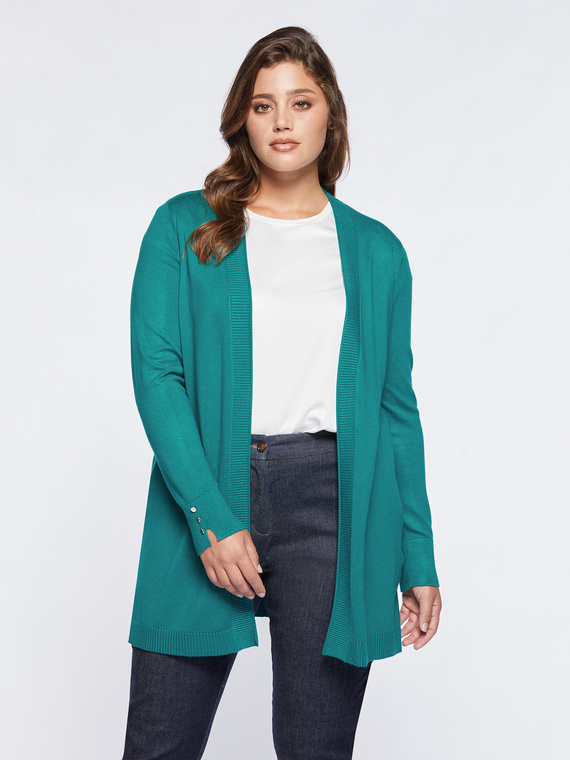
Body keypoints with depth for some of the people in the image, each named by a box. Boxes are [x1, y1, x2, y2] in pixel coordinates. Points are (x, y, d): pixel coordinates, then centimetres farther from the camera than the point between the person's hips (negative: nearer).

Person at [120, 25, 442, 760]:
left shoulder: (375, 251, 12)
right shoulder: (183, 228, 7)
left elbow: (396, 408, 11)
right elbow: (155, 370, -3)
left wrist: (418, 561, 7)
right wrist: (209, 517, -14)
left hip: (335, 504, 1)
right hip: (206, 490, -1)